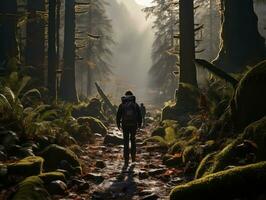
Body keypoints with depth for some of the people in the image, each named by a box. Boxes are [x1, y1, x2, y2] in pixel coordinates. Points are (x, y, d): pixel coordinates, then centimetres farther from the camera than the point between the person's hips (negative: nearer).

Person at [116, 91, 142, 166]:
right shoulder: (135, 105, 2)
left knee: (126, 142, 4)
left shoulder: (122, 105, 1)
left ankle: (126, 160, 2)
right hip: (133, 125, 1)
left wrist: (118, 124, 15)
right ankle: (133, 157, 19)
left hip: (125, 125, -1)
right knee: (133, 140, 20)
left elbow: (118, 115, 2)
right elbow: (139, 115, 3)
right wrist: (139, 124, 14)